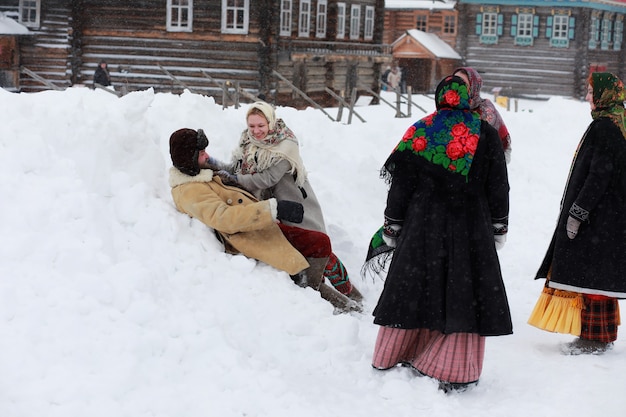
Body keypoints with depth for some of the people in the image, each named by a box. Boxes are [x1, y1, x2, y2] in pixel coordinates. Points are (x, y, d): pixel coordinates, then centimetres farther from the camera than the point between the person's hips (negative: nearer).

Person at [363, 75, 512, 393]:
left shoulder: (419, 132, -1)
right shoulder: (486, 135, -1)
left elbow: (400, 185, 0)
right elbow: (499, 187, 3)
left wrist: (391, 228, 8)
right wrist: (499, 228, 13)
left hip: (422, 227, 1)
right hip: (471, 229, -1)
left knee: (412, 292, 11)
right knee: (462, 296, 4)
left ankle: (390, 359, 22)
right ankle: (454, 374, 3)